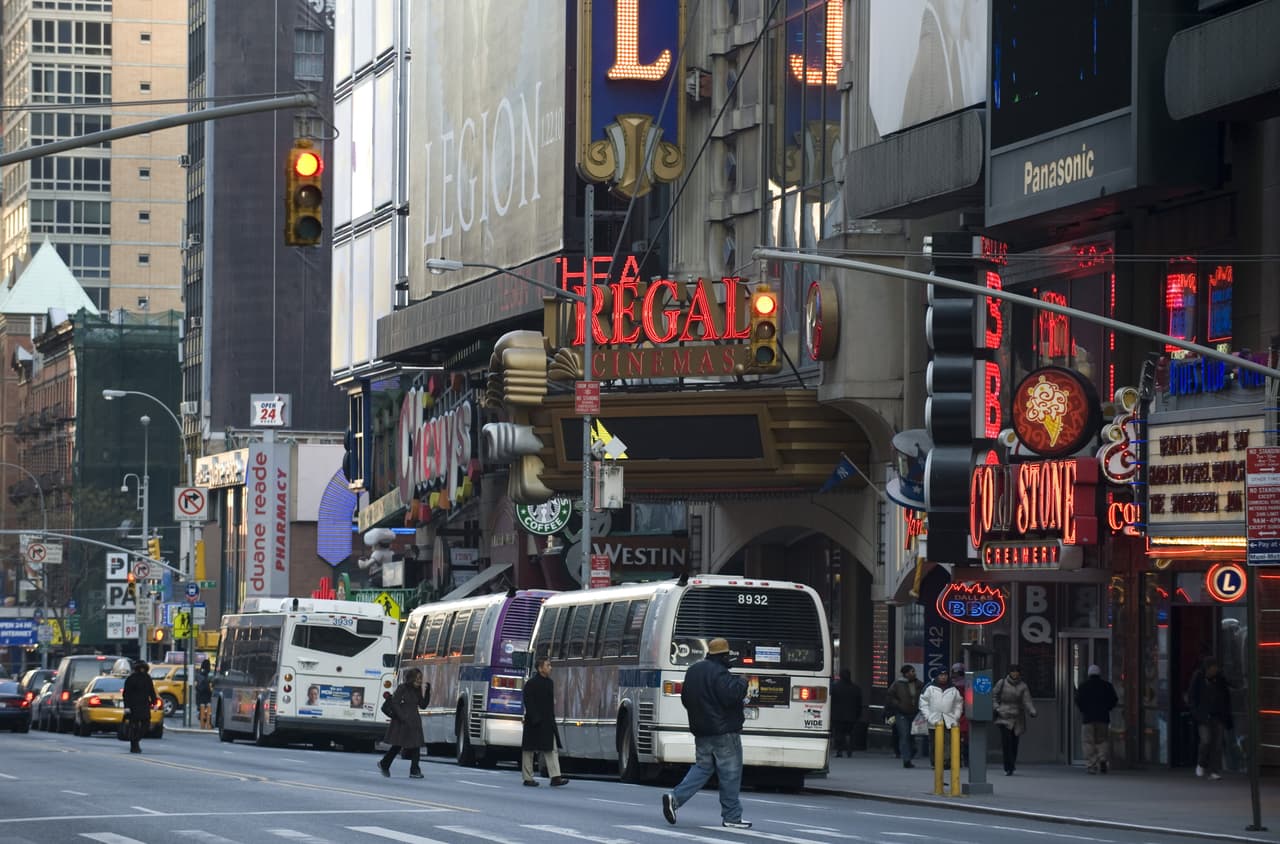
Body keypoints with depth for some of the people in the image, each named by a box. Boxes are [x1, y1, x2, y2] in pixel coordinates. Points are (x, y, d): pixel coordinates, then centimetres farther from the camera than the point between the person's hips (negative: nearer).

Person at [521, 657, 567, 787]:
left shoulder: (549, 682, 12)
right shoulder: (531, 684, -12)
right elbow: (529, 703, -16)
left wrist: (551, 719, 14)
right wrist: (535, 719, -22)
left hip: (547, 723, 7)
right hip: (534, 723, -7)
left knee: (552, 749, -1)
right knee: (529, 750, 3)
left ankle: (555, 777, -6)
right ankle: (527, 778, 10)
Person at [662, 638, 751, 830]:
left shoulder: (693, 671, 12)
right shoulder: (719, 673, -16)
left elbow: (685, 698, 20)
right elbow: (730, 696, -25)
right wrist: (742, 683, -9)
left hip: (701, 732, 8)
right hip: (724, 731, -8)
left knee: (702, 768, 14)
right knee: (730, 773, 1)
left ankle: (675, 797, -6)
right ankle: (731, 817, 4)